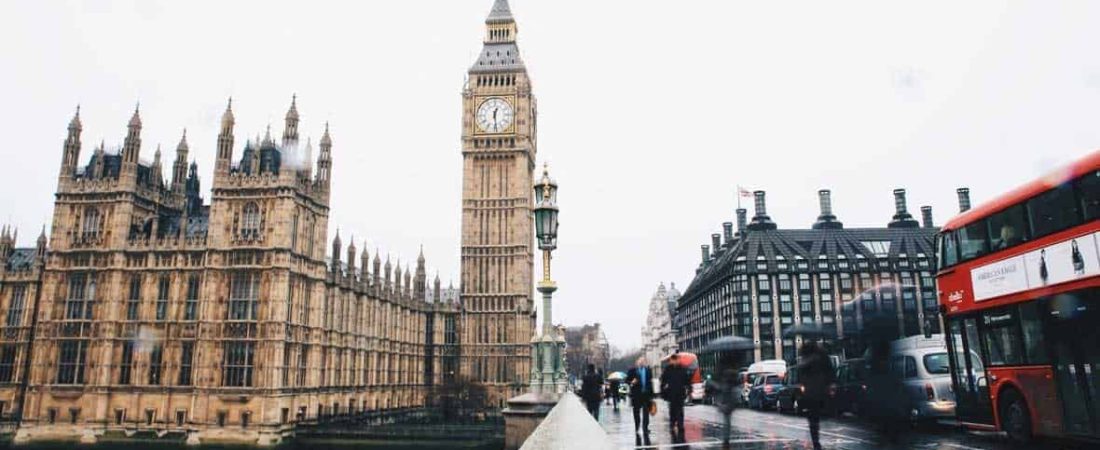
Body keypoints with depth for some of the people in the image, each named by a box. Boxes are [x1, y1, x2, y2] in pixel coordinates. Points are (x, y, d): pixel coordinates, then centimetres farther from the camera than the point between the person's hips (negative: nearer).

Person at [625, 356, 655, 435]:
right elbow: (627, 380, 4)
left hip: (646, 394, 1)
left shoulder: (648, 370, 8)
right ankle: (637, 428, 20)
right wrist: (631, 382, -19)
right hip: (636, 395, -1)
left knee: (646, 413, -2)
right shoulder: (632, 370, 1)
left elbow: (650, 383, 8)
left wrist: (651, 396, 6)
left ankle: (645, 428, 3)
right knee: (636, 413, 7)